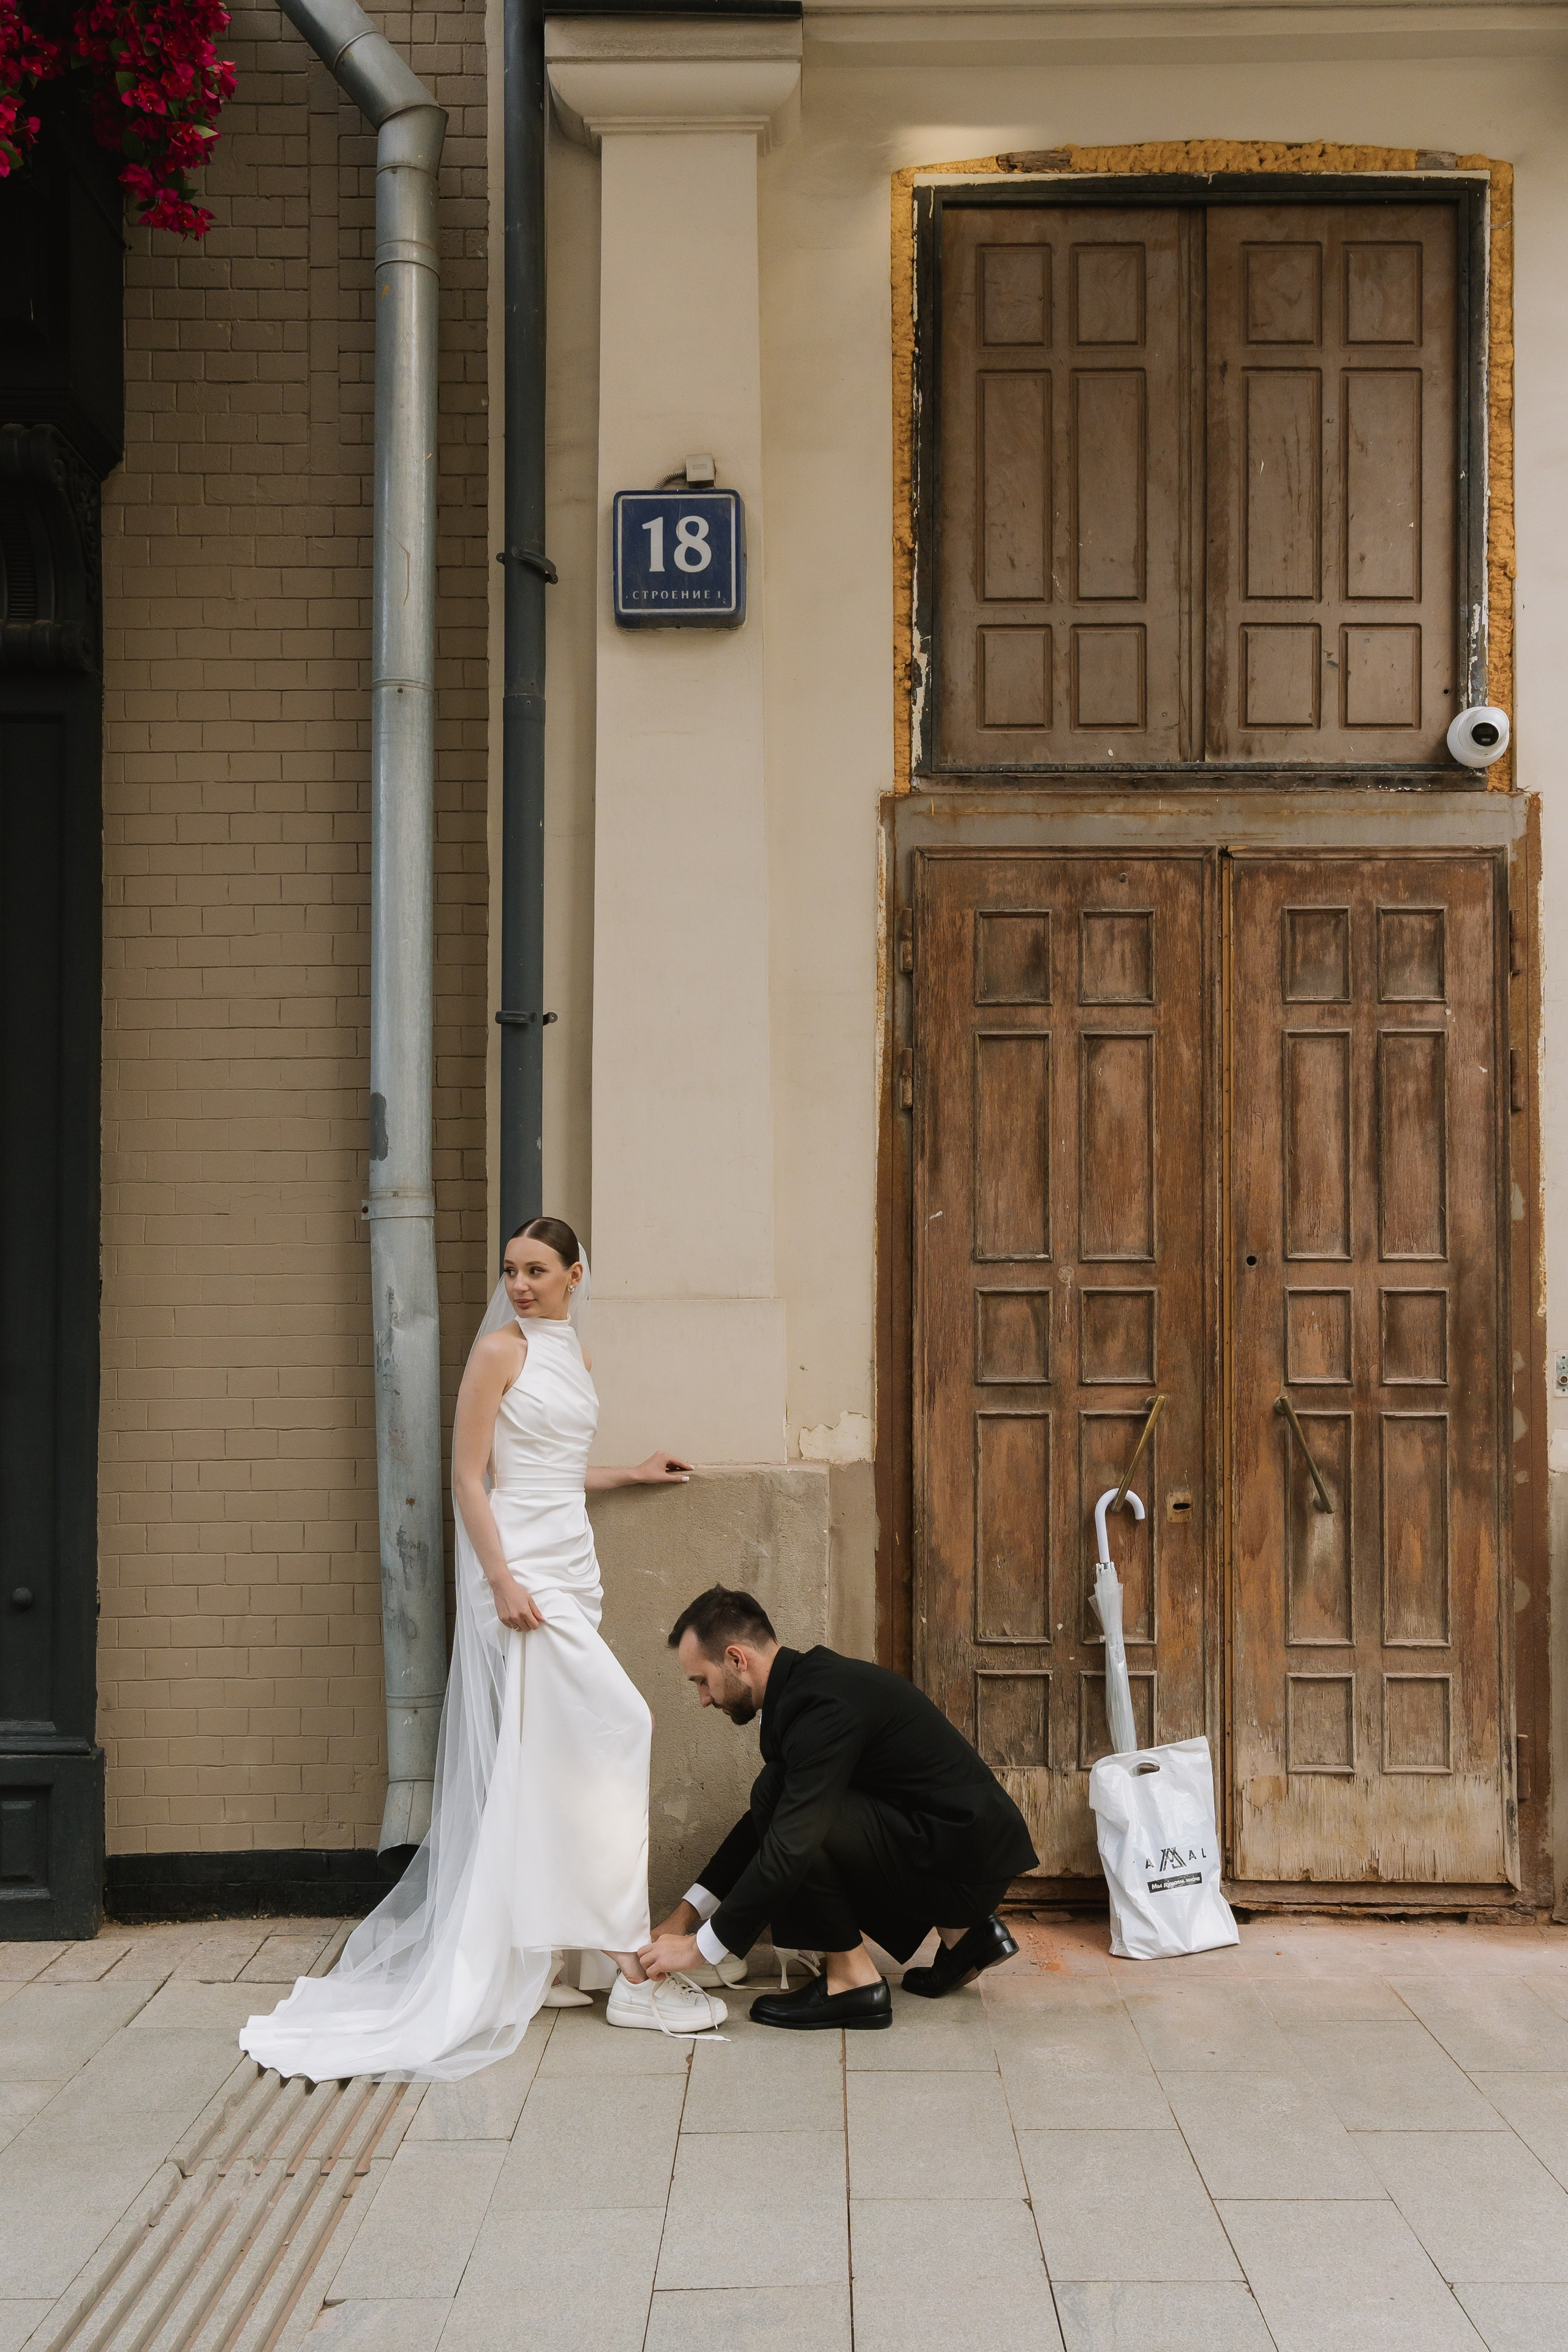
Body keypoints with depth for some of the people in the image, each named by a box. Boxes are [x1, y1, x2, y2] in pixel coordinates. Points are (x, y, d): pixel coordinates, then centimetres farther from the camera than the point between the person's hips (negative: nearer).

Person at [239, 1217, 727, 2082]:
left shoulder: (572, 1355, 16)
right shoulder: (500, 1347, -7)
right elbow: (469, 1477, -11)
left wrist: (632, 1475, 32)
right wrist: (503, 1580, -19)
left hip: (569, 1569, 8)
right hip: (520, 1567, -8)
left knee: (543, 1765, 9)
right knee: (615, 1729, -12)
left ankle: (520, 1965, 17)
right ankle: (633, 1970, -7)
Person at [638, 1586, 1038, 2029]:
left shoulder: (824, 1703, -21)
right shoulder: (806, 1681, 10)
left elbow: (790, 1847, -26)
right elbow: (764, 1822, 18)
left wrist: (701, 1947, -17)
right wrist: (688, 1911, 13)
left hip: (966, 1867, -10)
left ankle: (854, 1978, -5)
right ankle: (961, 1932, 17)